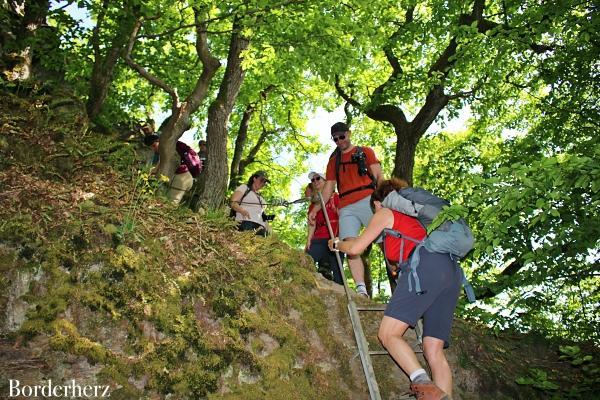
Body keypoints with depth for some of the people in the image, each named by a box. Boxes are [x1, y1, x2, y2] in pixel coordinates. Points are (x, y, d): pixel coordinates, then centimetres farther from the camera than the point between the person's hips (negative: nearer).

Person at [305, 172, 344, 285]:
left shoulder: (334, 197, 9)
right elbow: (312, 224, 16)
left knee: (336, 271, -8)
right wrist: (308, 241, 3)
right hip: (318, 240, 4)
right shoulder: (313, 203, 23)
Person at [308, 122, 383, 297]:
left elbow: (378, 176, 6)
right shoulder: (333, 160, 26)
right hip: (346, 208, 3)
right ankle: (361, 290, -18)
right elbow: (328, 187, 23)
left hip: (368, 200, -3)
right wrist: (315, 209, 12)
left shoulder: (365, 152, 16)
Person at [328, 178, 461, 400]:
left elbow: (355, 248, 15)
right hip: (453, 271, 8)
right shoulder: (412, 218, 37)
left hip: (426, 265, -8)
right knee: (434, 350, 1)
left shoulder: (385, 213, 18)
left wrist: (337, 244, 36)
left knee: (388, 333, -10)